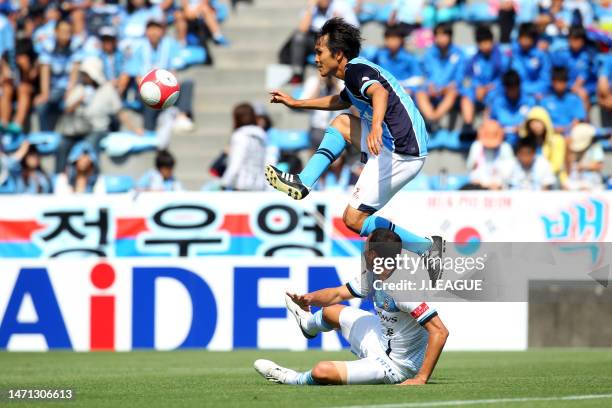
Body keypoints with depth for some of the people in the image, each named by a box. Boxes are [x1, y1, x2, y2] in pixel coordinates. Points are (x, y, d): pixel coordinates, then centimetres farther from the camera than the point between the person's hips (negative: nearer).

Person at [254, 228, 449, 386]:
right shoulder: (373, 276, -5)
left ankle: (293, 379, 20)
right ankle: (307, 324, 64)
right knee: (330, 311, 25)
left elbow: (440, 331, -37)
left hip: (396, 366, -9)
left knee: (321, 371, -18)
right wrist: (309, 298, -14)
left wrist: (421, 378, -37)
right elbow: (339, 294, 7)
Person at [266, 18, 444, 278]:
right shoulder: (357, 72, 19)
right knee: (342, 122, 21)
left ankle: (427, 248, -4)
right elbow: (340, 101, 42)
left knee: (354, 219, -5)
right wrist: (296, 103, 48)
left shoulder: (355, 70, -12)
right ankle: (304, 183, 13)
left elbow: (379, 92, -36)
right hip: (394, 145, 10)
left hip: (401, 154, -10)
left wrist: (375, 126, -55)